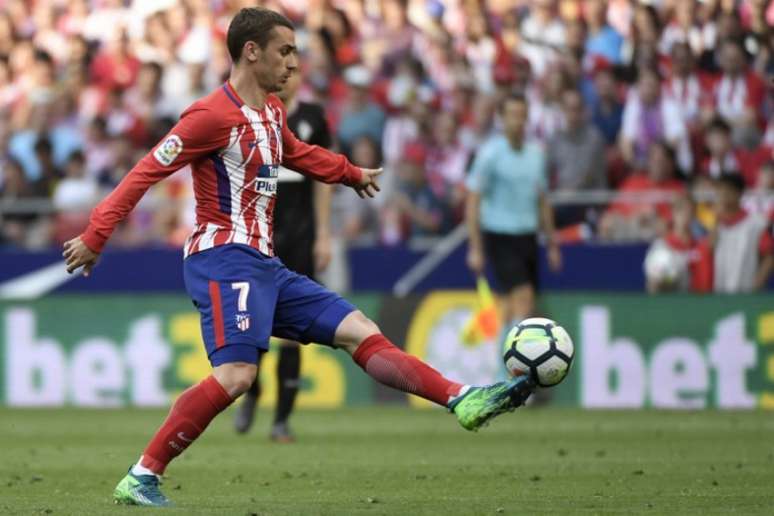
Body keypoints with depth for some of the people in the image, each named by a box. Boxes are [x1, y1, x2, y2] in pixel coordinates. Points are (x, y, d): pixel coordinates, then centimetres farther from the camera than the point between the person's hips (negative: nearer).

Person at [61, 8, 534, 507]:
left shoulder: (272, 111, 16)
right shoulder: (214, 115, -12)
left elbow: (296, 153, 39)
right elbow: (147, 171, -14)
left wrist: (352, 174, 51)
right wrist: (95, 236, -19)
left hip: (263, 265, 9)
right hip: (224, 259, -9)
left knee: (361, 331, 3)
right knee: (236, 374, -25)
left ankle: (464, 400, -1)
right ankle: (140, 479, -22)